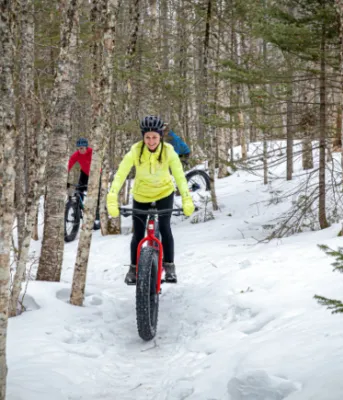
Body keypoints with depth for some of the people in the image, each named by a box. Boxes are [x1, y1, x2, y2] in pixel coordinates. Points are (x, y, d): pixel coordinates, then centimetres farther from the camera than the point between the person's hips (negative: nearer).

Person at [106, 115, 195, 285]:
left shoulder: (168, 152, -24)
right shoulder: (136, 151, -26)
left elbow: (180, 176, -30)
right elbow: (120, 175, -32)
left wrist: (187, 200, -43)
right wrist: (112, 200, -44)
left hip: (164, 192, 0)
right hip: (141, 195, 1)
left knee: (164, 228, -14)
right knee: (138, 233, 3)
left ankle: (169, 266, 4)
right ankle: (134, 268, 24)